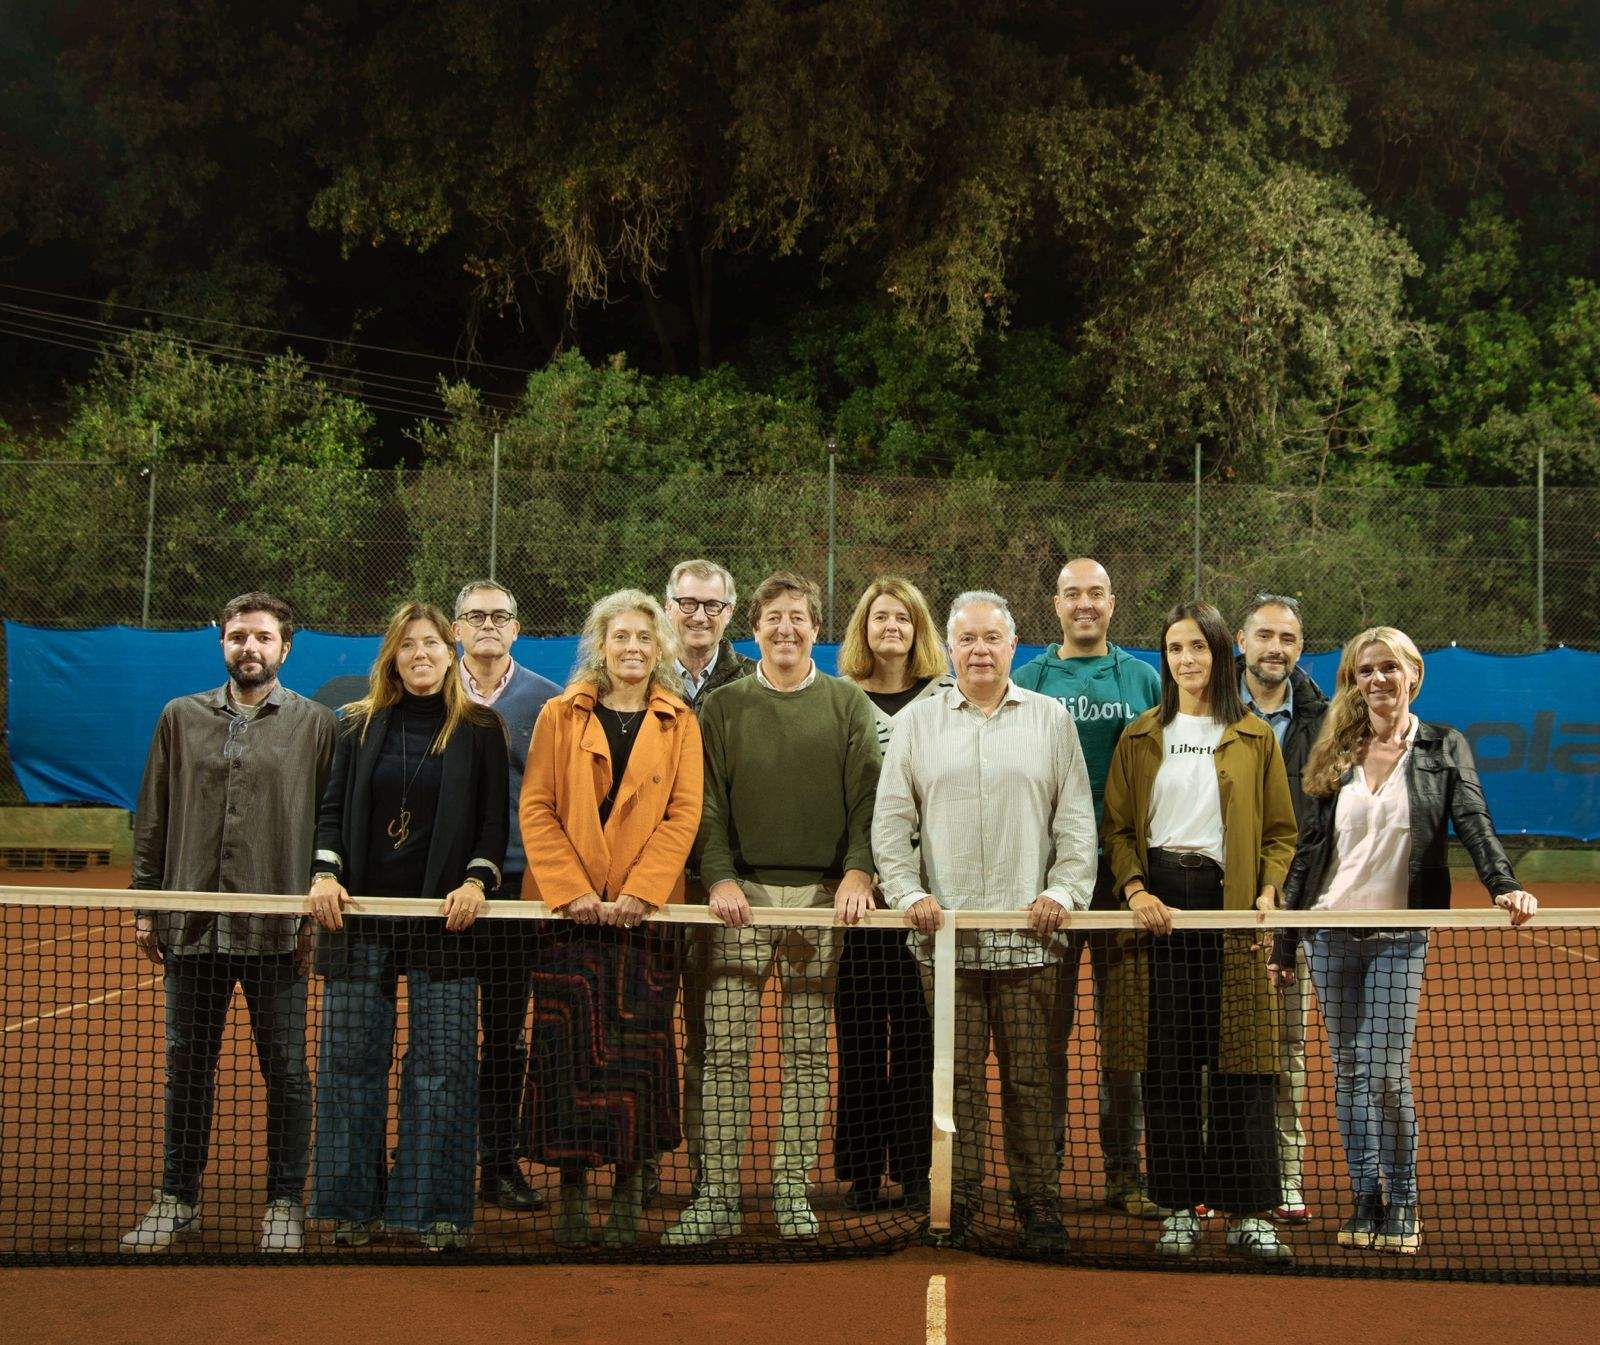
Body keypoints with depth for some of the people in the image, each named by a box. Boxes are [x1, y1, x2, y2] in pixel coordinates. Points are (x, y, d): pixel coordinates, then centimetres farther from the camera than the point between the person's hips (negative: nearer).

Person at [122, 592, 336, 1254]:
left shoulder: (314, 723, 2)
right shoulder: (181, 717, 9)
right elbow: (152, 821, 11)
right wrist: (145, 908, 7)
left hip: (277, 929, -2)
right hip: (190, 925, 2)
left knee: (285, 1069, 4)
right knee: (188, 1067, 11)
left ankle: (284, 1204, 16)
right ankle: (178, 1199, 23)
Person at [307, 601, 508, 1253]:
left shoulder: (479, 729, 6)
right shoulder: (360, 725, 11)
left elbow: (495, 820, 4)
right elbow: (333, 808, 11)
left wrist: (476, 881, -11)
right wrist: (326, 871, -6)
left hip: (442, 918, -2)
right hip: (360, 913, 2)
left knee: (441, 1067, -2)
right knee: (350, 1060, 2)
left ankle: (436, 1208, 6)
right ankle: (354, 1203, 12)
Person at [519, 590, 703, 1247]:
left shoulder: (679, 724, 9)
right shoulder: (560, 715, 8)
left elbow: (683, 814, 0)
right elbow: (536, 807, 1)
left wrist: (640, 892, -12)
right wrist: (571, 890, -10)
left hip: (644, 912, 0)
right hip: (570, 907, 0)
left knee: (637, 1050, -1)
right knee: (569, 1047, 0)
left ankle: (629, 1192, 8)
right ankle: (572, 1188, 8)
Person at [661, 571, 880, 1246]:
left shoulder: (848, 704, 9)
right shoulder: (723, 706, 10)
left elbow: (866, 796, 3)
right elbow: (709, 803, 5)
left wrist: (856, 871, -12)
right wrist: (720, 876, -9)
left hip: (821, 893, 0)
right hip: (743, 892, 0)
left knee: (807, 1052, 3)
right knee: (725, 1048, -5)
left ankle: (792, 1189, 11)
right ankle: (718, 1197, -1)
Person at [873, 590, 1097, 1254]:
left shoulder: (1050, 719, 10)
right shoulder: (917, 722, 11)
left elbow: (1076, 819, 8)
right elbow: (890, 821, 9)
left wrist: (1063, 890, -4)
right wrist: (908, 892, -3)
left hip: (1028, 935, 0)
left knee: (1029, 1078, 1)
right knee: (957, 1075, 2)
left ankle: (1038, 1202, 10)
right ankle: (957, 1199, 10)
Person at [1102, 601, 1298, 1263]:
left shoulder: (1254, 738, 9)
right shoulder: (1140, 738, 11)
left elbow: (1281, 830, 8)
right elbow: (1116, 826, 8)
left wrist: (1267, 894, -7)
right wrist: (1135, 888, -8)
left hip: (1230, 906, -1)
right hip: (1159, 905, 1)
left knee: (1240, 1060, -2)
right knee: (1168, 1061, 1)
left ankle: (1247, 1213, 3)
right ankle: (1179, 1207, 9)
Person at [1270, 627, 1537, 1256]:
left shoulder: (1443, 748, 3)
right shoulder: (1336, 755, 9)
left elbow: (1473, 823, -8)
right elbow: (1308, 848, 11)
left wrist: (1505, 885, -27)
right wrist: (1284, 940, 10)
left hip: (1399, 937, -3)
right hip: (1330, 933, 3)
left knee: (1384, 1073, -9)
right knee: (1348, 1071, 5)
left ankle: (1402, 1201, 6)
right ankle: (1366, 1197, 15)